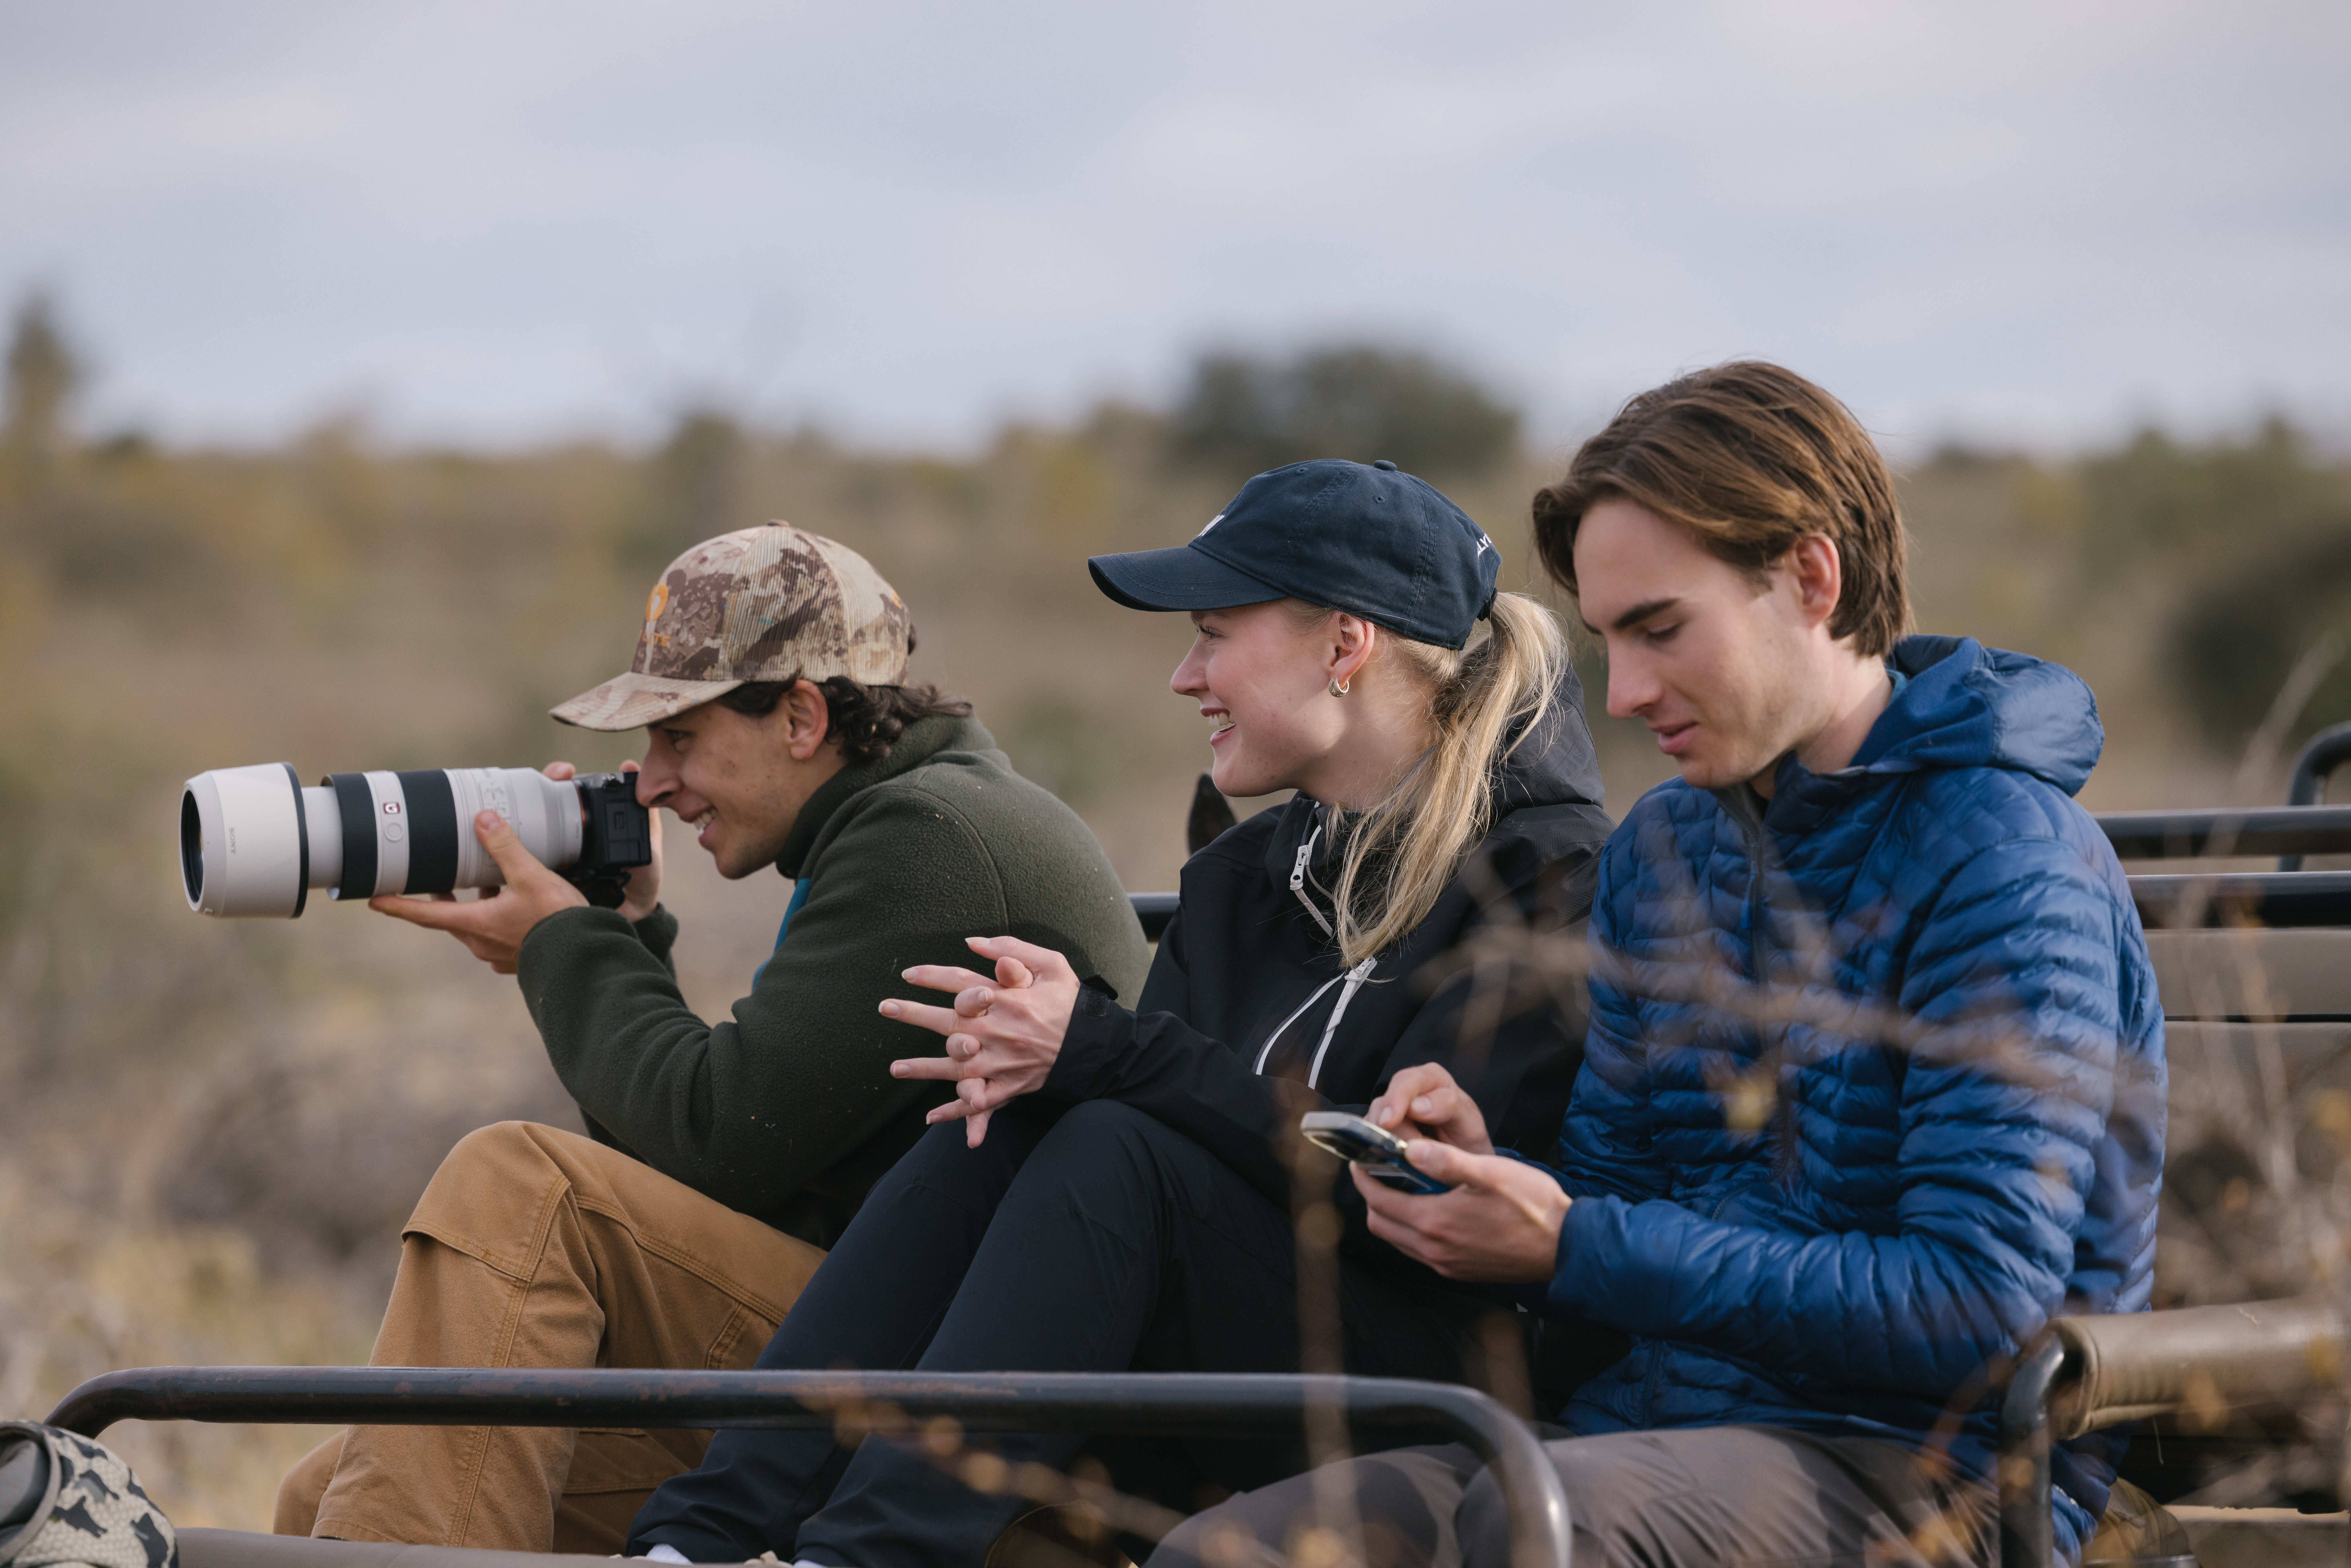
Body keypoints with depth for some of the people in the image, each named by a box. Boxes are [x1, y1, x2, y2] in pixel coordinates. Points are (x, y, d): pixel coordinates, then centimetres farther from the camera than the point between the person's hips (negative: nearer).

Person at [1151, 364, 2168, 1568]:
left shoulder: (2005, 866, -10)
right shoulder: (1658, 848, 15)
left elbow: (1977, 1307, -17)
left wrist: (1572, 1250, -18)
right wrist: (1487, 1172, -4)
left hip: (1928, 1471, -7)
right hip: (1657, 1423, 7)